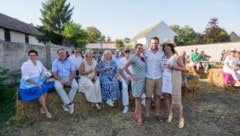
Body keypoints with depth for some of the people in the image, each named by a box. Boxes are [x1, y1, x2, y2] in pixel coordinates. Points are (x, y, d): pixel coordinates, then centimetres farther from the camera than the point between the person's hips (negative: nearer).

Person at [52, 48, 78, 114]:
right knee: (58, 87, -33)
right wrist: (61, 80, -24)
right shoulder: (55, 62, 1)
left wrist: (70, 80, -19)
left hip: (69, 78, 1)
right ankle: (69, 103, -26)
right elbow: (54, 74, -7)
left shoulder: (70, 61, 4)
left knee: (75, 86, -27)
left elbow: (73, 72, -2)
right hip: (59, 79, -1)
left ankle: (66, 104, -16)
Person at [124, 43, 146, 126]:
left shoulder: (142, 58, 8)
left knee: (138, 98, 17)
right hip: (137, 80, -7)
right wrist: (132, 76, -15)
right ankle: (139, 117, 10)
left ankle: (136, 112, 33)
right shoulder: (134, 58, -14)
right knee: (138, 98, 0)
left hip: (143, 80, 7)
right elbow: (125, 67, -17)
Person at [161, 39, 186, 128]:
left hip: (174, 80, -5)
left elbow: (183, 68, -13)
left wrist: (171, 67, -21)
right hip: (165, 79, 5)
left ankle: (181, 118, 13)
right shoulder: (164, 57, 6)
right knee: (168, 97, 13)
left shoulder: (176, 57, -10)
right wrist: (163, 67, -1)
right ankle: (170, 114, 30)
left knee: (176, 99, -2)